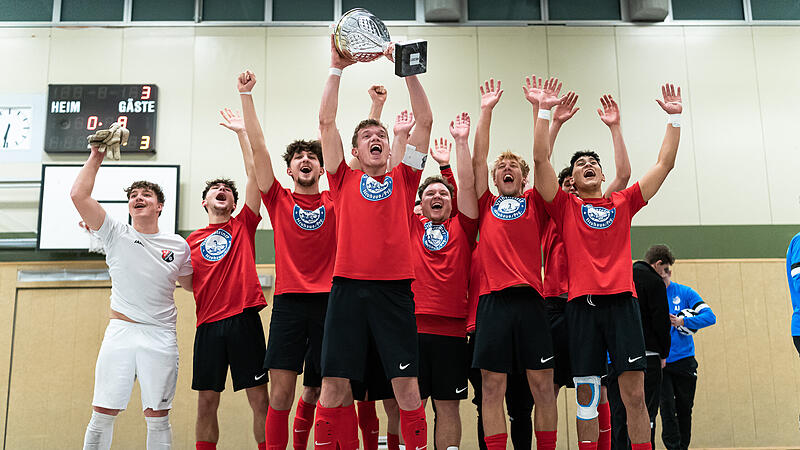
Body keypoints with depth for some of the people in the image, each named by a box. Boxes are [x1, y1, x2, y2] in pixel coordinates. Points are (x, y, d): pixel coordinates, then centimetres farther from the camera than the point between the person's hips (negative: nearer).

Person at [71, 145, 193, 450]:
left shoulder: (179, 246, 8)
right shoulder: (116, 234, 4)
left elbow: (190, 284, 23)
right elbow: (79, 195, -5)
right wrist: (96, 156, 1)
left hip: (161, 338, 0)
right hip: (120, 332, 0)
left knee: (157, 418, 5)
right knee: (103, 414, 1)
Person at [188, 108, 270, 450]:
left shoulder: (243, 225, 8)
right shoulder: (192, 241, 14)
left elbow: (254, 173, 2)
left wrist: (241, 132, 0)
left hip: (244, 319, -2)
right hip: (209, 324, 2)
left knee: (259, 398, -1)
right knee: (207, 402, 7)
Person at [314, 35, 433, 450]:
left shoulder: (403, 179, 14)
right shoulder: (344, 182, 13)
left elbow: (424, 122, 9)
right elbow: (326, 122, 9)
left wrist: (409, 69, 4)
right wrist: (337, 68, 6)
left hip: (394, 287, 0)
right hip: (348, 286, 0)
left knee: (406, 387, 1)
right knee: (334, 386, 1)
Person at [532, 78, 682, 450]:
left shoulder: (623, 203, 17)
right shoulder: (565, 207, 11)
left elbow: (665, 163, 18)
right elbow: (541, 159, 0)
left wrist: (675, 117, 15)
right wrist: (544, 110, -4)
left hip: (621, 301, 1)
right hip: (581, 303, -1)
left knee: (634, 391, -2)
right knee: (586, 392, 1)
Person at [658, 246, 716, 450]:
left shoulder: (685, 293, 1)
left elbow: (710, 316, -8)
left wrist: (682, 322, -22)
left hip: (684, 361, 2)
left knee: (684, 408, 11)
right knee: (667, 408, -8)